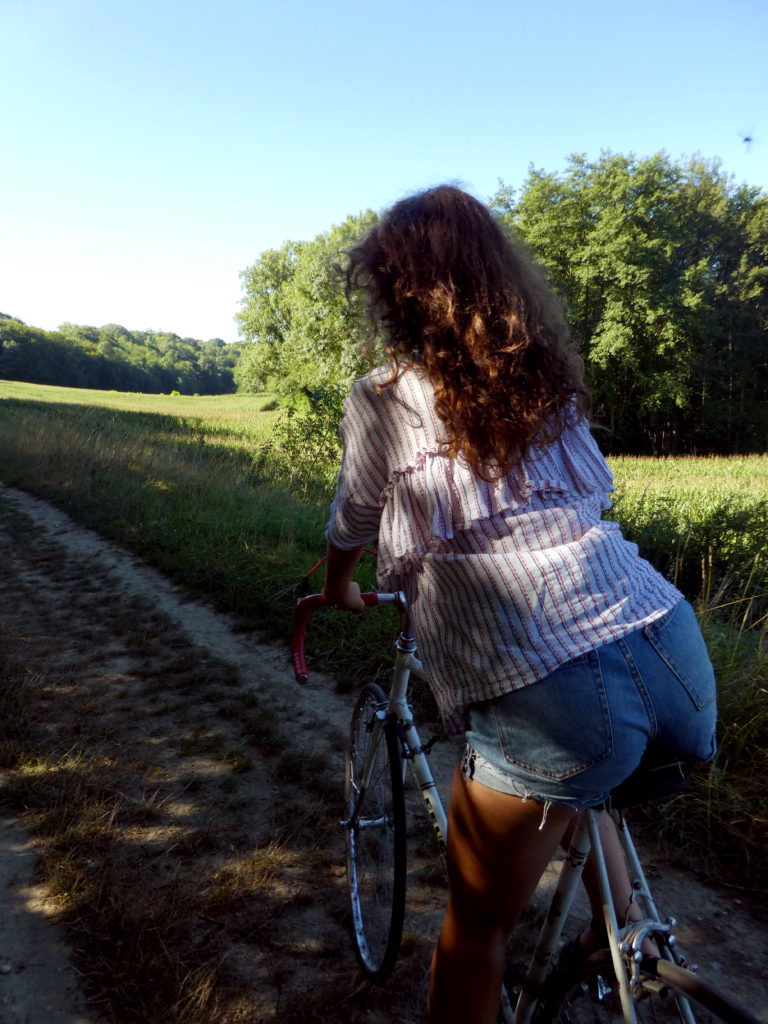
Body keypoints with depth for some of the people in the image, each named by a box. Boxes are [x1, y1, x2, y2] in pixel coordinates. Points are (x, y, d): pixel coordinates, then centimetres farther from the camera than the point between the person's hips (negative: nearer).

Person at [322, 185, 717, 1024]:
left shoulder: (383, 399, 1)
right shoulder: (548, 380, 14)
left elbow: (350, 529, 15)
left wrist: (338, 591, 36)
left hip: (540, 693, -6)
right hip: (670, 647, 6)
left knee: (476, 927, 17)